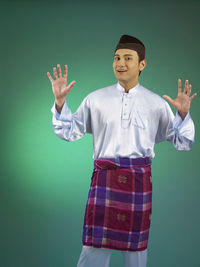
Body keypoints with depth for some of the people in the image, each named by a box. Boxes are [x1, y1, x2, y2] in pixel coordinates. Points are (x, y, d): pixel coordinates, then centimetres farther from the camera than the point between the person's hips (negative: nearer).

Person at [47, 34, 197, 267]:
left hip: (139, 178, 1)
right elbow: (68, 132, 7)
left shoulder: (156, 104, 5)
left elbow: (182, 142, 8)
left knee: (136, 246, 11)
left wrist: (183, 113, -7)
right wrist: (60, 102, -4)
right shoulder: (96, 99, 6)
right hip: (105, 176, 0)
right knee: (95, 244, -1)